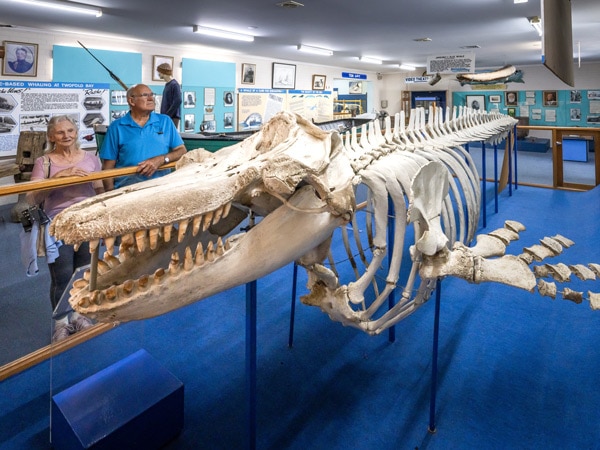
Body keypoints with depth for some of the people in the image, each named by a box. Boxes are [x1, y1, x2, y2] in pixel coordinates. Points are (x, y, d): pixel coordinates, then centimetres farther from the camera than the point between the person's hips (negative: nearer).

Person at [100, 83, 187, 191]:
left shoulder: (165, 121, 13)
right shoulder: (116, 127, 8)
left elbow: (182, 151, 9)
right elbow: (108, 166, 6)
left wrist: (161, 159, -10)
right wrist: (111, 193, -9)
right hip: (127, 186, -1)